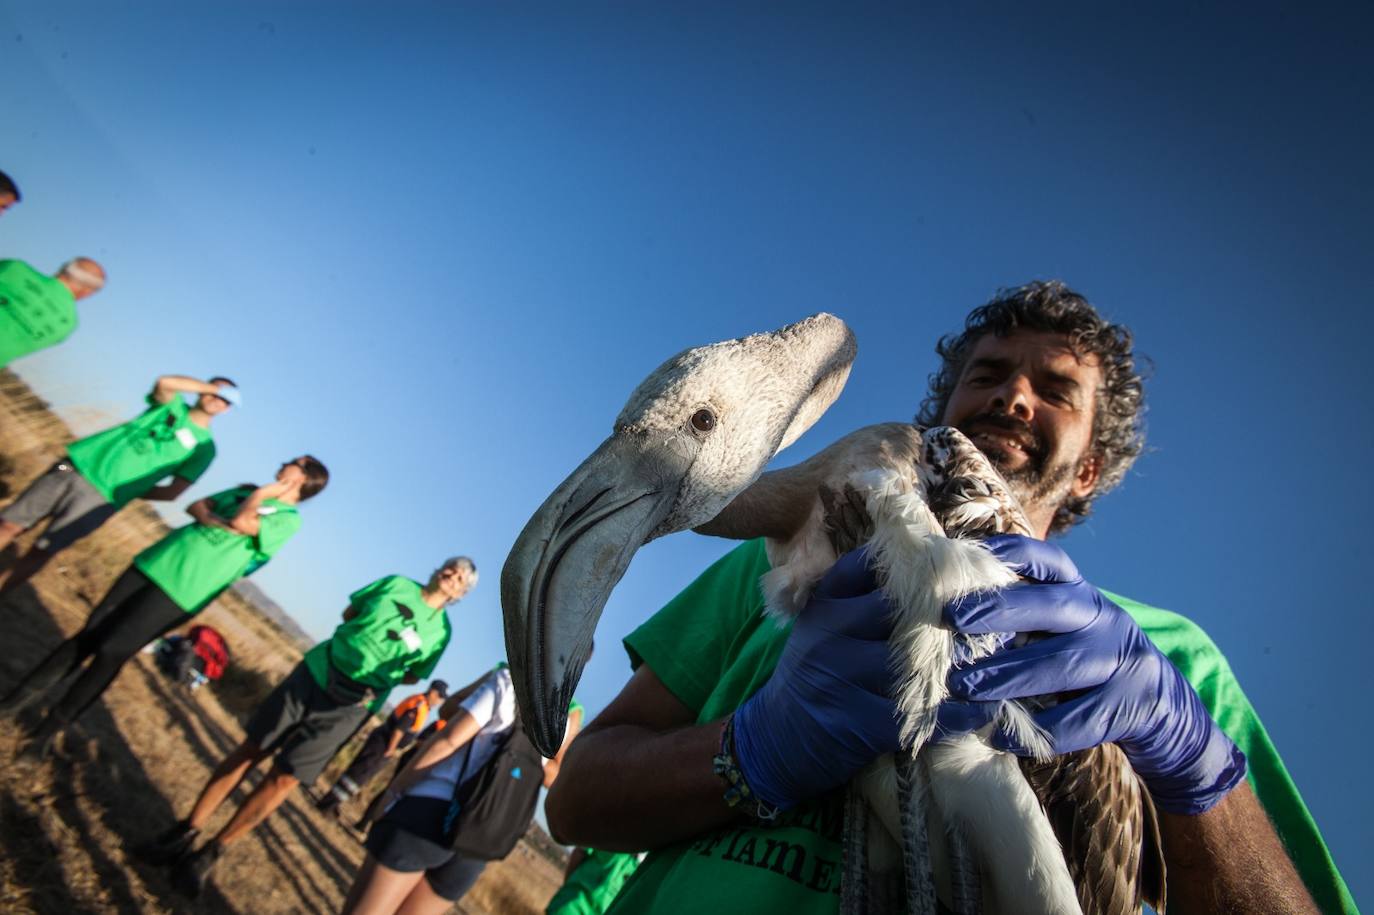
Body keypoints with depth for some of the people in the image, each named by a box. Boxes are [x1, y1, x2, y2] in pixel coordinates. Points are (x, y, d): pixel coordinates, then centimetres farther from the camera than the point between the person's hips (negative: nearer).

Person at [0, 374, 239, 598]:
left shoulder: (204, 447, 2)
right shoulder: (173, 405, 9)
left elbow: (172, 493, -2)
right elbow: (165, 382, -15)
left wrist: (129, 491, -2)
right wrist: (212, 387, -7)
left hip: (101, 498, -2)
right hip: (76, 465, 3)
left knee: (40, 552, -4)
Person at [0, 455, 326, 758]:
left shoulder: (289, 519, -7)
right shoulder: (247, 490, 16)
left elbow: (241, 522, -22)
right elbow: (196, 506, 10)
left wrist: (264, 492, -7)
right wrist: (215, 521, -10)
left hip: (180, 592, -6)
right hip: (157, 562, 6)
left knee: (110, 652, -5)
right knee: (89, 635, 7)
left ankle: (49, 730, 11)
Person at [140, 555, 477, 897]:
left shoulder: (441, 631, -3)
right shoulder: (396, 584, 0)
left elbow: (414, 674, 8)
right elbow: (349, 613, 12)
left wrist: (375, 687, -3)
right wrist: (364, 637, -2)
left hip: (347, 707, -1)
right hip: (314, 672, 2)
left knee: (284, 778, -1)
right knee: (250, 750, 6)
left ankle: (212, 851, 16)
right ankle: (186, 832, 22)